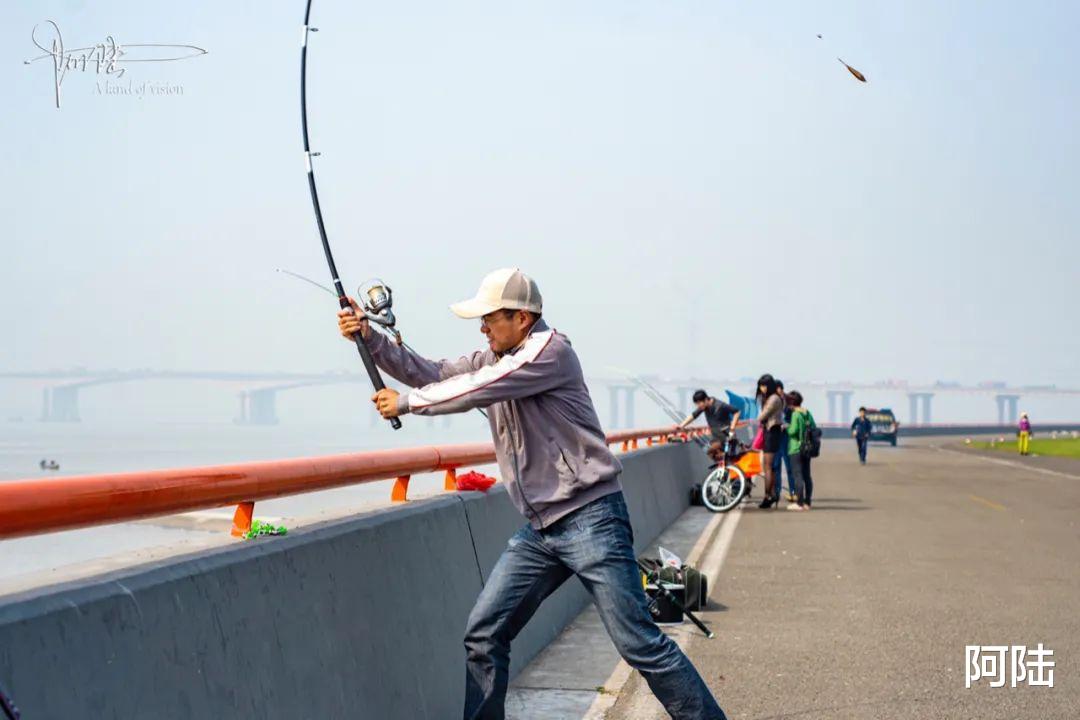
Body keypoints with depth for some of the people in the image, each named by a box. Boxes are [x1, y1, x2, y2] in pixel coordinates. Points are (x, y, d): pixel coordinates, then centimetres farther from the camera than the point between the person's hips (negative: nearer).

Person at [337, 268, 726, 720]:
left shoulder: (550, 350, -11)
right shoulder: (492, 359, 15)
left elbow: (476, 390, -17)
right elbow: (433, 374, 11)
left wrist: (404, 403, -5)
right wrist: (370, 339, 0)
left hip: (589, 518, -8)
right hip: (539, 530, 8)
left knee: (639, 643, -9)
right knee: (483, 635, 3)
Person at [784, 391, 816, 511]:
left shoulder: (795, 414, -14)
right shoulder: (808, 413, 8)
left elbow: (793, 431, -20)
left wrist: (786, 427, -1)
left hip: (796, 449, -7)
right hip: (807, 449, 7)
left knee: (798, 475, -5)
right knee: (806, 475, 11)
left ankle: (799, 503, -6)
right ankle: (807, 502, 14)